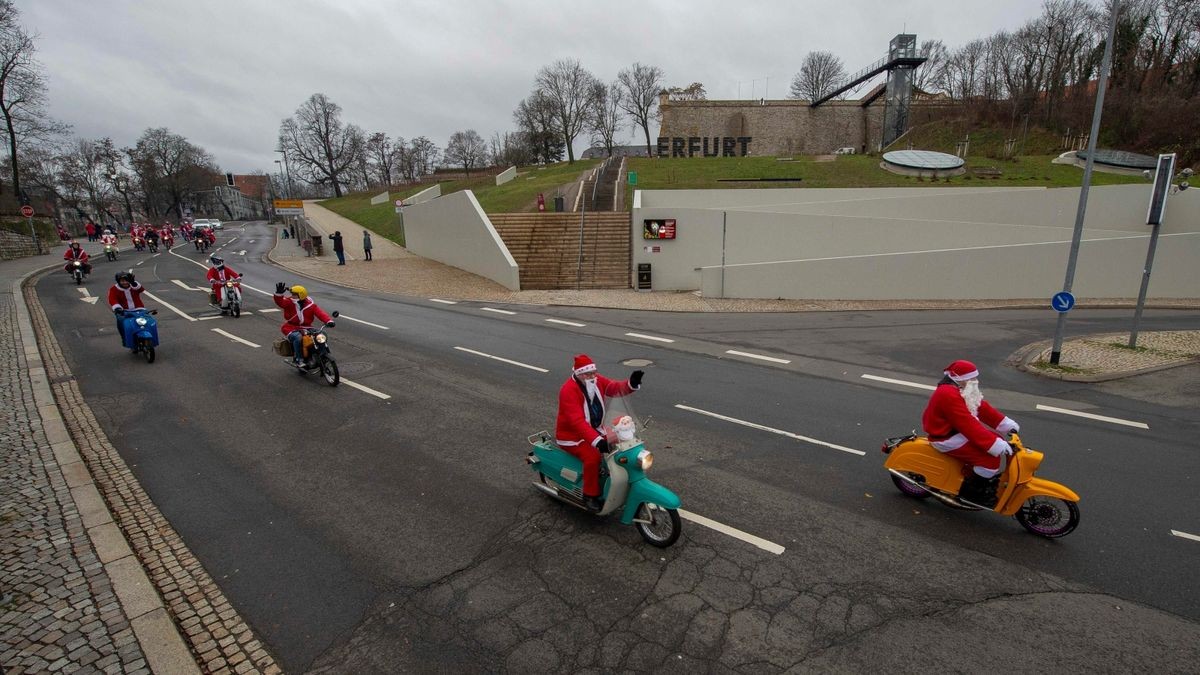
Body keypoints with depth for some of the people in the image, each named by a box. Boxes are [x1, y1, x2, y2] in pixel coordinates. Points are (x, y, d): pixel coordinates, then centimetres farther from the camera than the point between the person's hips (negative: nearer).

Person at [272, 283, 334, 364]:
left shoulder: (310, 305, 1)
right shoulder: (289, 302, 0)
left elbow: (320, 313, -11)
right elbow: (280, 302, -20)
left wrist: (329, 321, -28)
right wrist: (279, 293, -41)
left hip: (305, 328, 2)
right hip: (291, 328, -2)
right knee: (298, 338, -34)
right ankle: (298, 359, -24)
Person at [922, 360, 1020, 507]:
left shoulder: (962, 390, 8)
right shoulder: (949, 395, -27)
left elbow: (982, 408, 10)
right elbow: (968, 424, -30)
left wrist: (1007, 424, 1)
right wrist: (995, 445, -30)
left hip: (958, 431, 11)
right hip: (947, 438, -11)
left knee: (997, 439, 15)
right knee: (990, 456, -18)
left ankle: (989, 479, 27)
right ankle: (970, 491, -5)